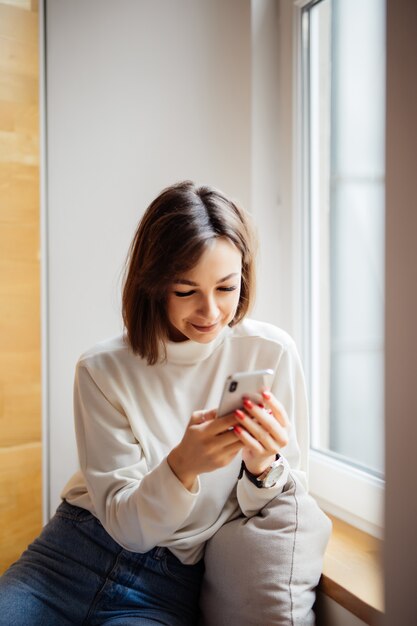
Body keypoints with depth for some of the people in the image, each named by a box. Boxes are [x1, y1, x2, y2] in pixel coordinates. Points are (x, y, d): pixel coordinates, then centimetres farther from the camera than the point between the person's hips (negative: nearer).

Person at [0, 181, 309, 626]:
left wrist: (264, 467, -26)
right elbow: (125, 525, -9)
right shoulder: (102, 370, -9)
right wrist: (182, 467, -28)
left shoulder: (272, 354, -12)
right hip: (75, 554, 1)